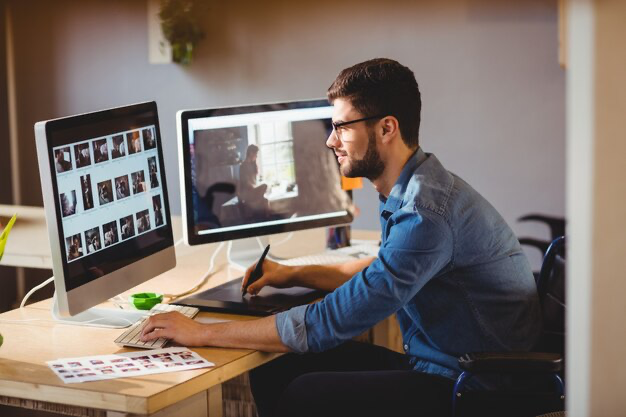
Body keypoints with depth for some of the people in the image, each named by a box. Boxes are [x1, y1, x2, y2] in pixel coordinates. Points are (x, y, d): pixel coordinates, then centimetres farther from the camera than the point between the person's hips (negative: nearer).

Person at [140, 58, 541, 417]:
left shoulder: (425, 213, -25)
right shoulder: (409, 191, 7)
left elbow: (327, 325, -24)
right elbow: (382, 270, 28)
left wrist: (203, 333, -17)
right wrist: (294, 274, 18)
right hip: (444, 365, 10)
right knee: (270, 374, -1)